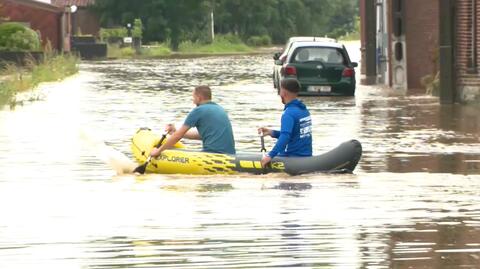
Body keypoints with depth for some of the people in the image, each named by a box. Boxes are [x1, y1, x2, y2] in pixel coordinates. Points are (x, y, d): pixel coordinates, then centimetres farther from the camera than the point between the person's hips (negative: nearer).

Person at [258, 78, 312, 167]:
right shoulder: (304, 110, 11)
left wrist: (270, 155, -34)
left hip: (293, 157, -9)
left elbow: (285, 137, -30)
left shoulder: (289, 114, -17)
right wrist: (272, 132, 16)